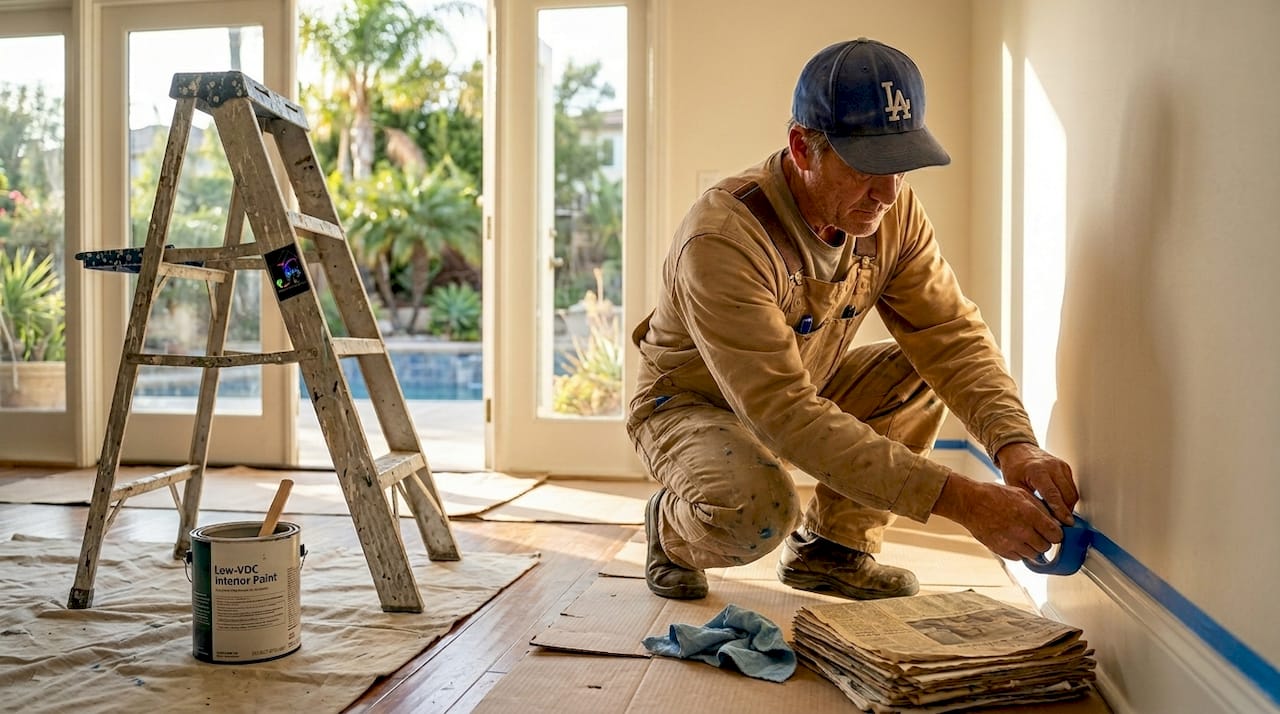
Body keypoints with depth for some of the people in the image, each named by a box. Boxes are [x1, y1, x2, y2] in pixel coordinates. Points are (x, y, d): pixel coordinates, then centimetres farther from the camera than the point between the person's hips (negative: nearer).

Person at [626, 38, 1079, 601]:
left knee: (919, 371, -14)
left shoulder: (893, 211, -12)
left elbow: (952, 334, -13)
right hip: (690, 403, -7)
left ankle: (830, 548, 1)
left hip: (801, 391, 7)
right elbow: (784, 413, -39)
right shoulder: (722, 238, -35)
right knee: (755, 512, -36)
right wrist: (961, 499, -43)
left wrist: (1014, 444, -33)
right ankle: (670, 530, 2)